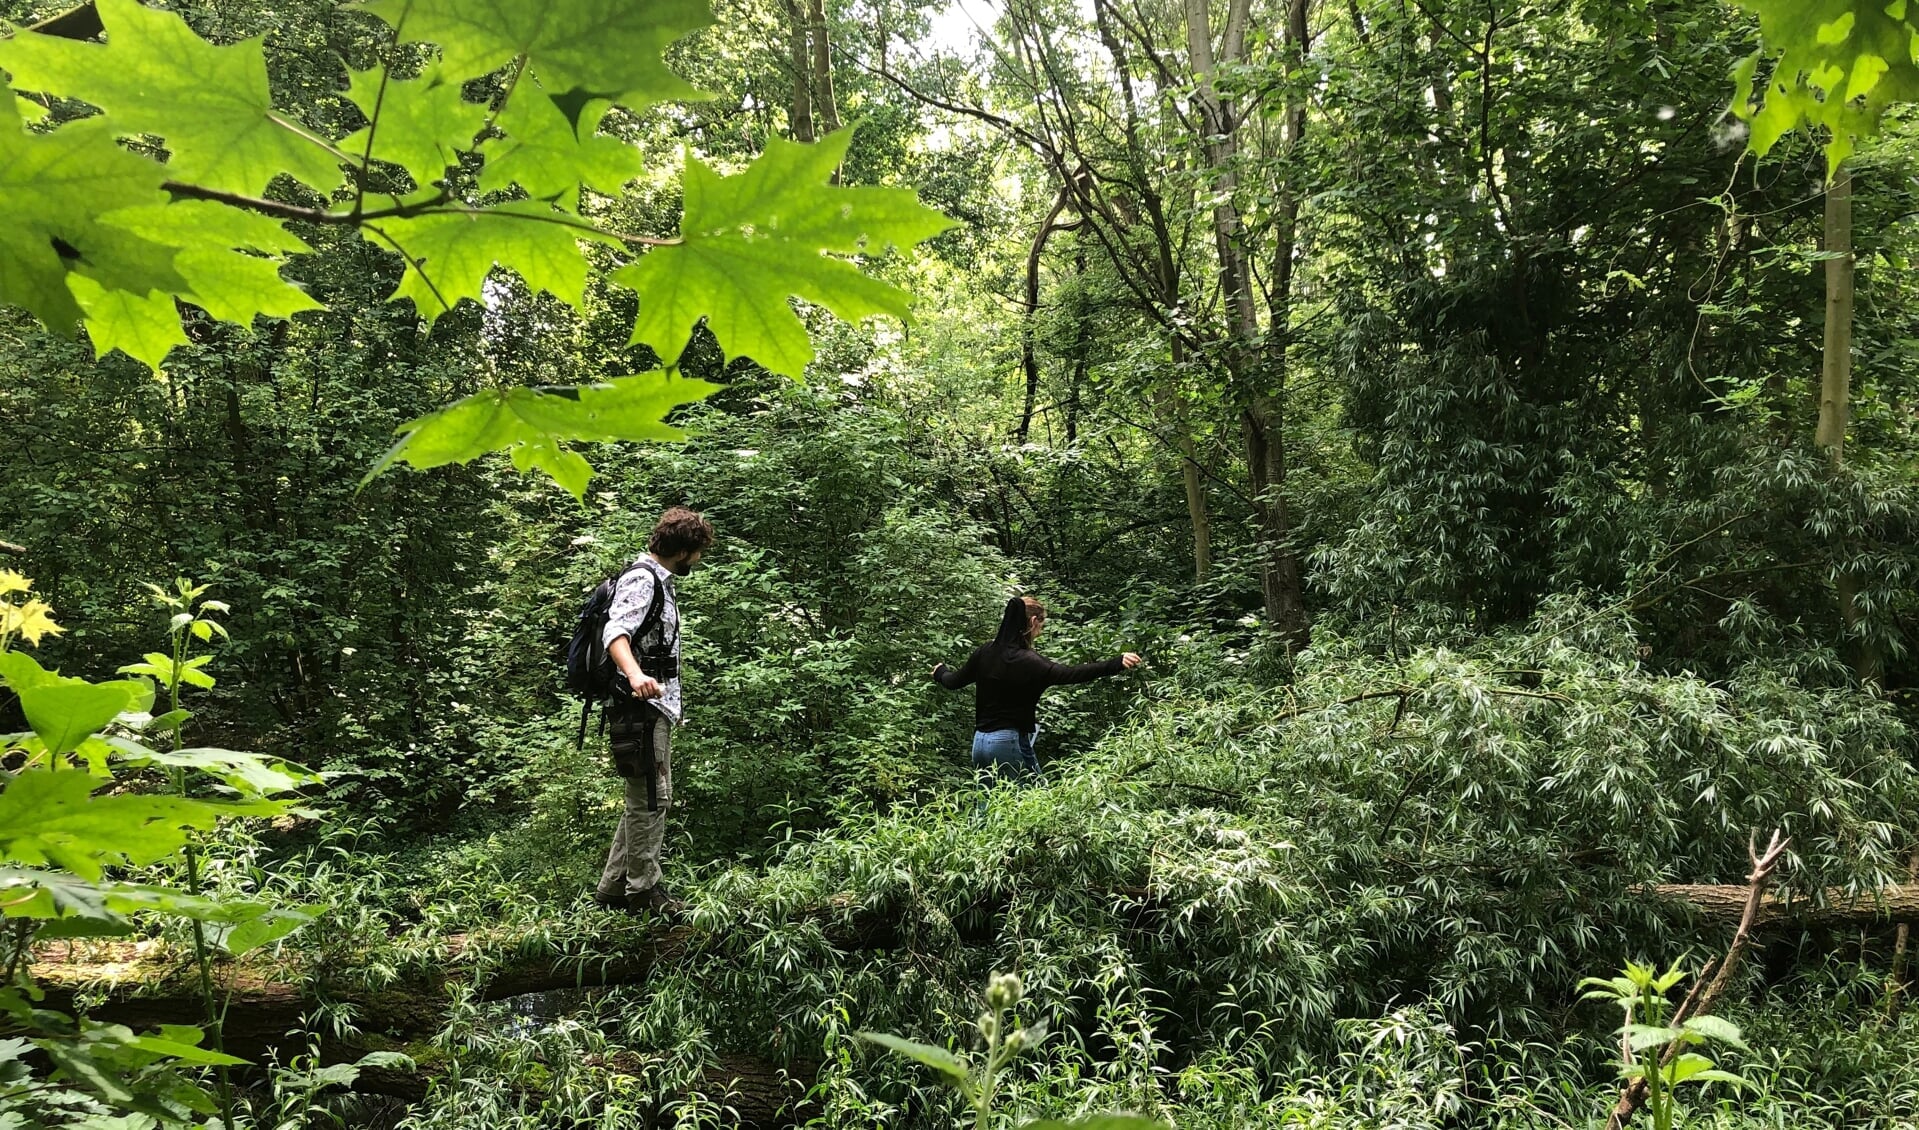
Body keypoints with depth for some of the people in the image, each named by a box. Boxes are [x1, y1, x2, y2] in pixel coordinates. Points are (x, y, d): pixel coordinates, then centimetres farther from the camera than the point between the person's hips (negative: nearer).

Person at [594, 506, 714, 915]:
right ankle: (644, 890, 0)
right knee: (650, 800, -7)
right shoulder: (641, 580, -12)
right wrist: (636, 675, -48)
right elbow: (615, 632, -29)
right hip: (640, 708, -11)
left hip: (655, 709, 11)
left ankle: (614, 888, 20)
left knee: (647, 800, 14)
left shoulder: (658, 581, 20)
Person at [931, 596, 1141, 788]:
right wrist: (1116, 664, -34)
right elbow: (1069, 674, -28)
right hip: (1010, 742, -7)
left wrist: (940, 671, 41)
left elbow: (953, 681, 18)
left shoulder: (984, 654, 5)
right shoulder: (1029, 662, -15)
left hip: (980, 741, 7)